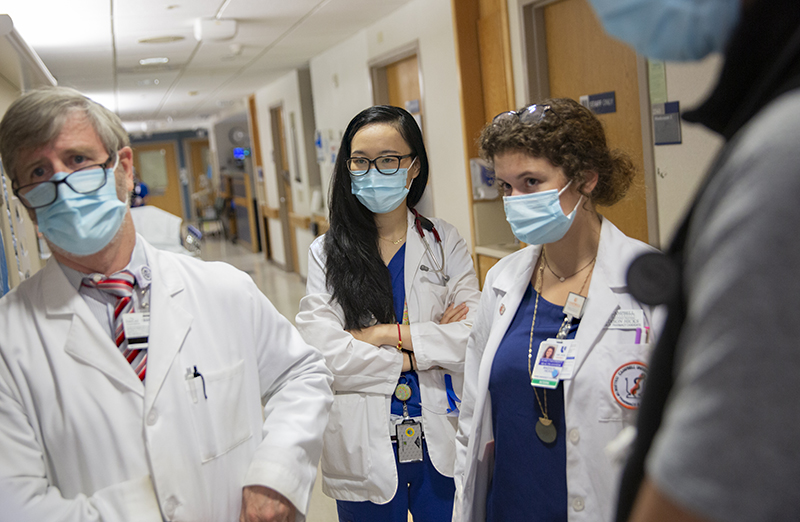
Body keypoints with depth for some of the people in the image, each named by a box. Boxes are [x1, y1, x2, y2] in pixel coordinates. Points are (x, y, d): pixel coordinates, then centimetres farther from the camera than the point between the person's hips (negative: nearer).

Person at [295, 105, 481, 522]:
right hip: (364, 451, 0)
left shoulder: (445, 243, 1)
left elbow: (477, 335, -10)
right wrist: (410, 357, -13)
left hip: (442, 443, 1)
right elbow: (320, 351, -12)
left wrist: (388, 334, -14)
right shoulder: (327, 253, 0)